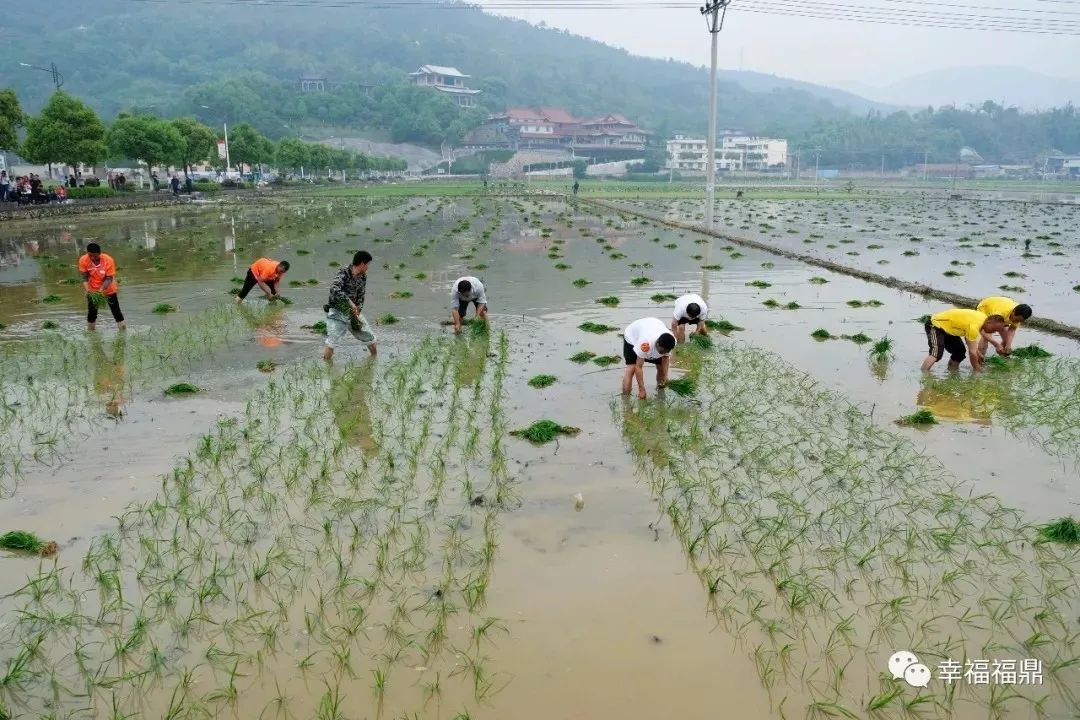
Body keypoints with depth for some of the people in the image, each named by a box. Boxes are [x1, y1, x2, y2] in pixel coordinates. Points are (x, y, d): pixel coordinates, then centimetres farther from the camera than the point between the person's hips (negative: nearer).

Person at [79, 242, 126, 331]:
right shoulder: (83, 260, -18)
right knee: (91, 312, 9)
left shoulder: (108, 260, -26)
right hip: (92, 290, 2)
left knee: (116, 311, 2)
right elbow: (84, 277, -14)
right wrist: (87, 289, -30)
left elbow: (109, 278, -22)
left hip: (108, 290, -2)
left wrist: (101, 289, -36)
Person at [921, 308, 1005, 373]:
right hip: (935, 325, -10)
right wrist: (977, 370, -12)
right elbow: (972, 352, -24)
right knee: (937, 352, -30)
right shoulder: (974, 325, -31)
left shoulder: (983, 317, -3)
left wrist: (977, 353, 9)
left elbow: (968, 337, 13)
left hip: (947, 326, 10)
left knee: (960, 351, 12)